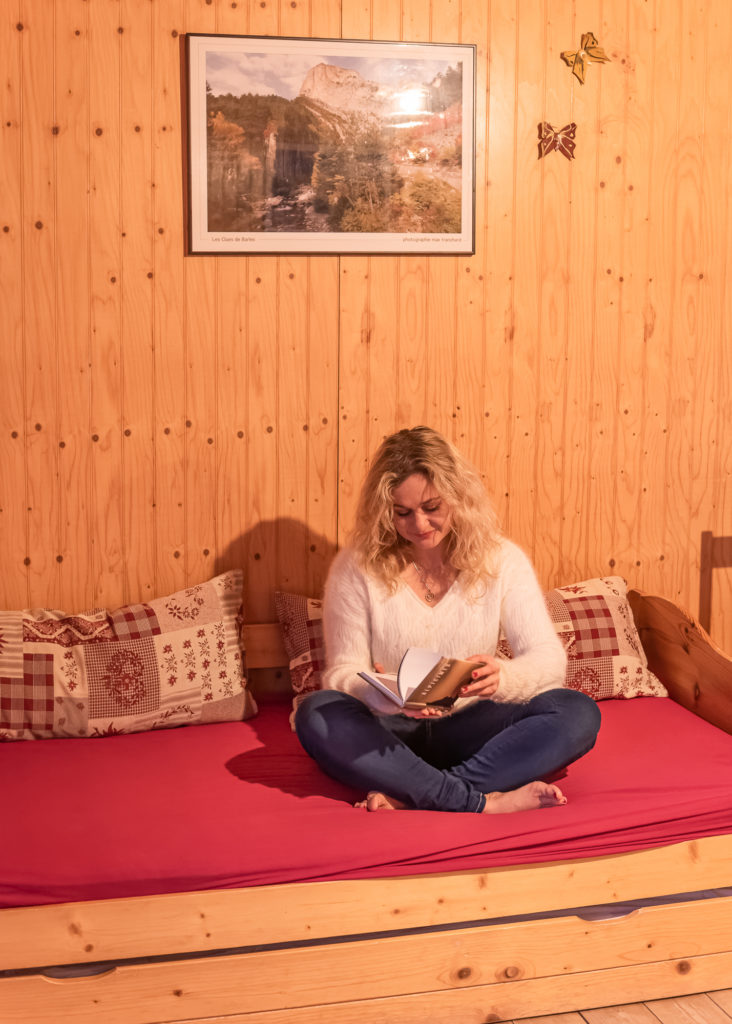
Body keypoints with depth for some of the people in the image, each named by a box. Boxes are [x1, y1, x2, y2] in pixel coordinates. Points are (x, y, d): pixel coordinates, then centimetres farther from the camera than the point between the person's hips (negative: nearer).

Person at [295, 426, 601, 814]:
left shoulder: (502, 560, 2)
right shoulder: (355, 567, -2)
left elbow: (549, 658, -5)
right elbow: (342, 673, -5)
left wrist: (502, 676, -29)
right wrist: (391, 694, -29)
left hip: (469, 729, 1)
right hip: (387, 734, -1)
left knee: (578, 712, -24)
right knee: (316, 714, -32)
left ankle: (408, 794, -31)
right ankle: (484, 801, -33)